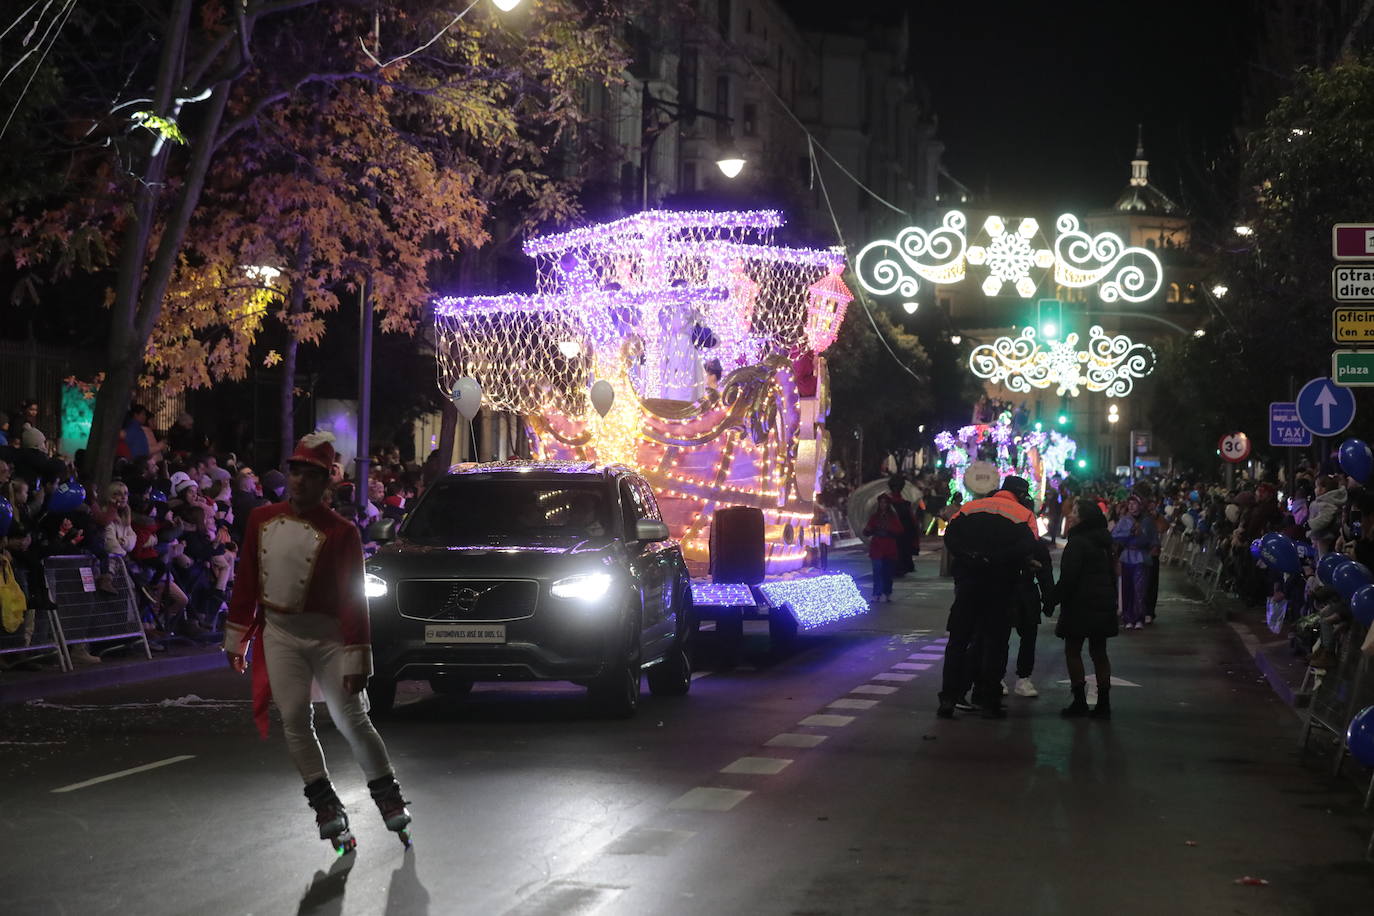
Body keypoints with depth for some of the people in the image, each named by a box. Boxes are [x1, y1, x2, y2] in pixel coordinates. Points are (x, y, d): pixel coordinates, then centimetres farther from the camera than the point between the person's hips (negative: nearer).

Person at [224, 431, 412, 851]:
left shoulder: (340, 532, -11)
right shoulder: (262, 520, 3)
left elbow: (353, 598, -13)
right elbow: (246, 583, 10)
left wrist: (357, 660, -16)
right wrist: (236, 638, 11)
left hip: (327, 636, -4)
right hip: (279, 635, 4)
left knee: (352, 720, -1)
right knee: (295, 720, -5)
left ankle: (389, 797, 14)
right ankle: (326, 804, 3)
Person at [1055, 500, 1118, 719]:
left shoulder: (1077, 543, -14)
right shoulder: (1103, 543, 12)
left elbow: (1068, 577, -18)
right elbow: (1112, 575, 18)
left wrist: (1053, 599, -9)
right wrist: (1112, 600, 24)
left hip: (1080, 604, -8)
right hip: (1104, 605, 8)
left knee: (1073, 651, 1)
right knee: (1099, 652, 11)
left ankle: (1079, 701, -2)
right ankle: (1103, 703, 11)